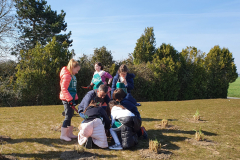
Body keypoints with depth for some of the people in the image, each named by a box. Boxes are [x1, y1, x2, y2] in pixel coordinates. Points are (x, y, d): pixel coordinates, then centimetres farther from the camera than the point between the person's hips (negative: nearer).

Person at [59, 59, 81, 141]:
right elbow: (64, 89, -19)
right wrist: (70, 98, -21)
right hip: (67, 99, -9)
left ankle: (69, 133, 23)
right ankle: (63, 135, 1)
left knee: (70, 116, 14)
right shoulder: (66, 76, -15)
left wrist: (75, 98, 13)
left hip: (71, 99, 9)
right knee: (68, 116, -7)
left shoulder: (72, 76, 14)